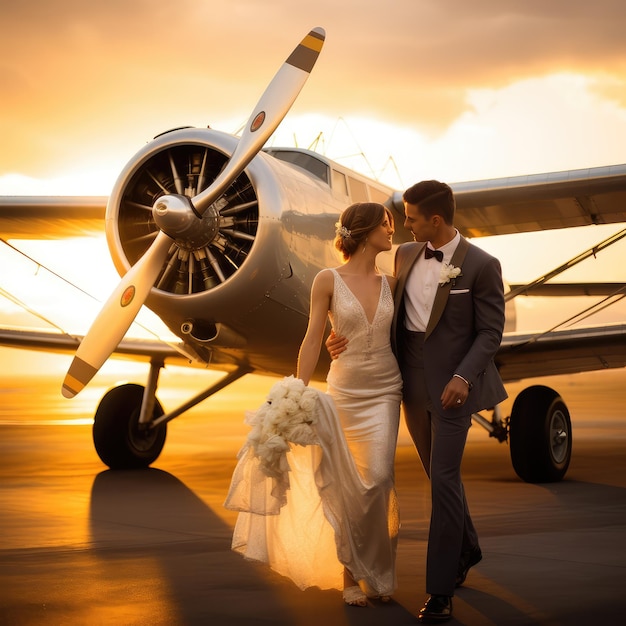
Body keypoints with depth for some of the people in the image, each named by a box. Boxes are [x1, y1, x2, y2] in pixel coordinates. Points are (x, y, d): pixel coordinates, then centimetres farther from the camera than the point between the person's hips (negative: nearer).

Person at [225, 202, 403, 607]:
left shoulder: (390, 283, 5)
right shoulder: (328, 280, -5)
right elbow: (313, 340, -6)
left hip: (385, 392, 2)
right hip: (345, 391, -2)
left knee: (379, 479, -10)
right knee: (348, 486, 4)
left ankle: (377, 573, 6)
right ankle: (351, 575, 18)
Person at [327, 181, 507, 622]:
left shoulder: (481, 266, -11)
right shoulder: (406, 255, 6)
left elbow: (491, 332, -10)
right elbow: (393, 312, 12)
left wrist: (463, 378, -23)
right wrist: (348, 336, -3)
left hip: (452, 386, -6)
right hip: (413, 384, 6)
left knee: (443, 479, -10)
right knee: (441, 476, 17)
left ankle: (441, 590, -5)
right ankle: (467, 550, 40)